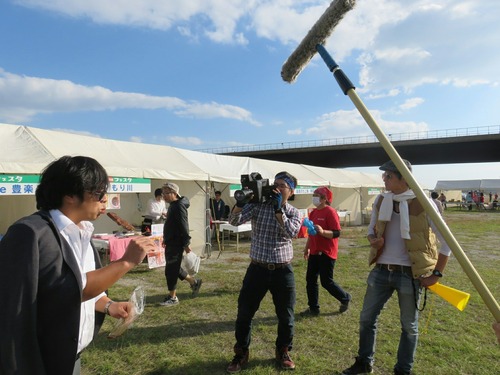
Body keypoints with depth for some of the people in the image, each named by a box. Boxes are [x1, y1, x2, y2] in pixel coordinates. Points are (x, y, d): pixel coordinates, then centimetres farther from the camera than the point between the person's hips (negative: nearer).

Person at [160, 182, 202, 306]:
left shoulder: (179, 206, -18)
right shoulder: (173, 205, 13)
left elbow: (184, 226, -21)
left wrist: (186, 243, -22)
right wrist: (166, 239, 24)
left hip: (177, 244, -10)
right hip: (171, 243, 10)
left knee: (170, 270, -3)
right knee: (174, 268, 18)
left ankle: (172, 297, 9)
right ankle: (194, 282, 31)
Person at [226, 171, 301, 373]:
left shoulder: (294, 212, 2)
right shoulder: (258, 204, -1)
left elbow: (291, 232, -18)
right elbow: (234, 220, -12)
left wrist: (278, 208, -21)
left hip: (283, 271, 1)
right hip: (257, 269, 0)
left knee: (286, 315, 12)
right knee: (244, 313, 7)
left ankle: (283, 352, 37)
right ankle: (241, 354, 28)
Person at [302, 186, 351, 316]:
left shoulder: (330, 212, -14)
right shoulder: (313, 212, 10)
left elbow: (337, 233, -19)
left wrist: (322, 231, -34)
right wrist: (307, 248, 23)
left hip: (326, 253, -8)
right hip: (314, 252, 8)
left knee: (326, 282, 0)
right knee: (310, 280, 8)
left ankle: (345, 298, 26)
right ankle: (313, 308, 19)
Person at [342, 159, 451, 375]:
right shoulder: (380, 201, 2)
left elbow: (447, 241, -6)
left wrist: (436, 273, -7)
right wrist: (373, 240, -9)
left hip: (409, 274, -4)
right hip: (381, 271, 5)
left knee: (409, 326, 13)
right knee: (366, 318, 13)